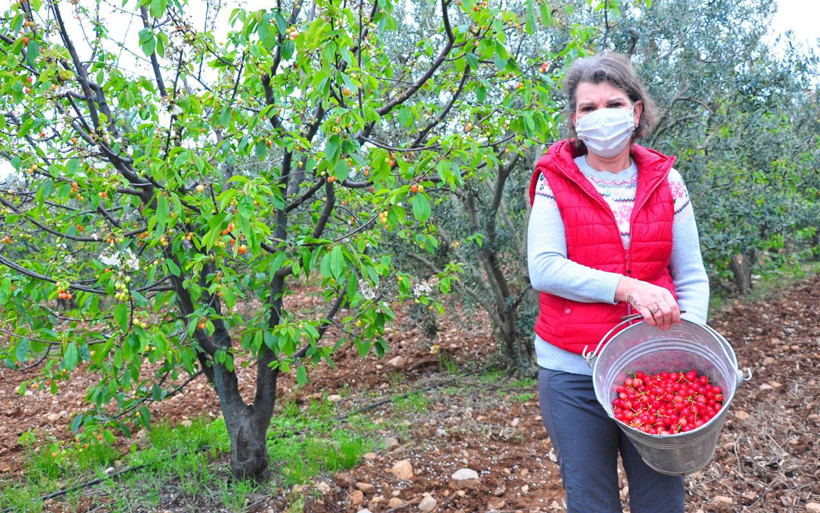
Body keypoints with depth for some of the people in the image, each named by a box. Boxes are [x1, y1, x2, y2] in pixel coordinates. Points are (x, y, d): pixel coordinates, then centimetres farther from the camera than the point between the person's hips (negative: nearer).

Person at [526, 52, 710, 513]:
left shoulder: (667, 183, 5)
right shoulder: (555, 182, -1)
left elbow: (692, 279, 5)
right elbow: (543, 268, -13)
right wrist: (626, 288, -22)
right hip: (573, 372, -2)